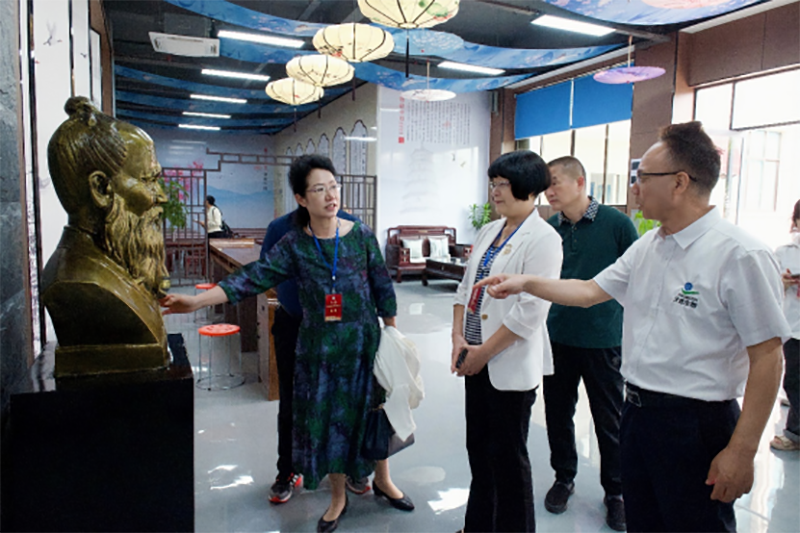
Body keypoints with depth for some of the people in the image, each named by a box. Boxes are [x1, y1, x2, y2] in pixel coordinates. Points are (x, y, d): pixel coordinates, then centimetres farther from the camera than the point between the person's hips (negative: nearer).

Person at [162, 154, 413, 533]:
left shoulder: (361, 235, -5)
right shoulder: (293, 245, -5)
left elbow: (383, 288, 0)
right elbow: (253, 278, -13)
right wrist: (196, 301, -23)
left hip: (364, 340, 0)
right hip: (319, 346, 0)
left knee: (373, 408, 12)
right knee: (327, 416, 9)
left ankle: (382, 479, 39)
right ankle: (338, 497, 33)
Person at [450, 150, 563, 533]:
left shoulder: (542, 239, -14)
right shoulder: (488, 231, 9)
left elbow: (531, 310, -20)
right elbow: (466, 286, 11)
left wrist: (485, 352, -16)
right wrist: (458, 337, -1)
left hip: (511, 365, -7)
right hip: (476, 362, 8)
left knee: (508, 457, 8)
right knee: (478, 448, 19)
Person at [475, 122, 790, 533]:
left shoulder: (740, 255, -17)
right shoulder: (646, 248, 6)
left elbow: (766, 357, -17)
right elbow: (591, 290, 15)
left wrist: (742, 450, -17)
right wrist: (526, 283, 6)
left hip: (696, 423, -7)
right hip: (638, 410, 7)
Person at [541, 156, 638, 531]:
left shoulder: (616, 223, -8)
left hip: (603, 339, -3)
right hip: (557, 337, 4)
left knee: (610, 419, 9)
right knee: (558, 412, 14)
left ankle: (615, 491, 29)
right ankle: (564, 478, 36)